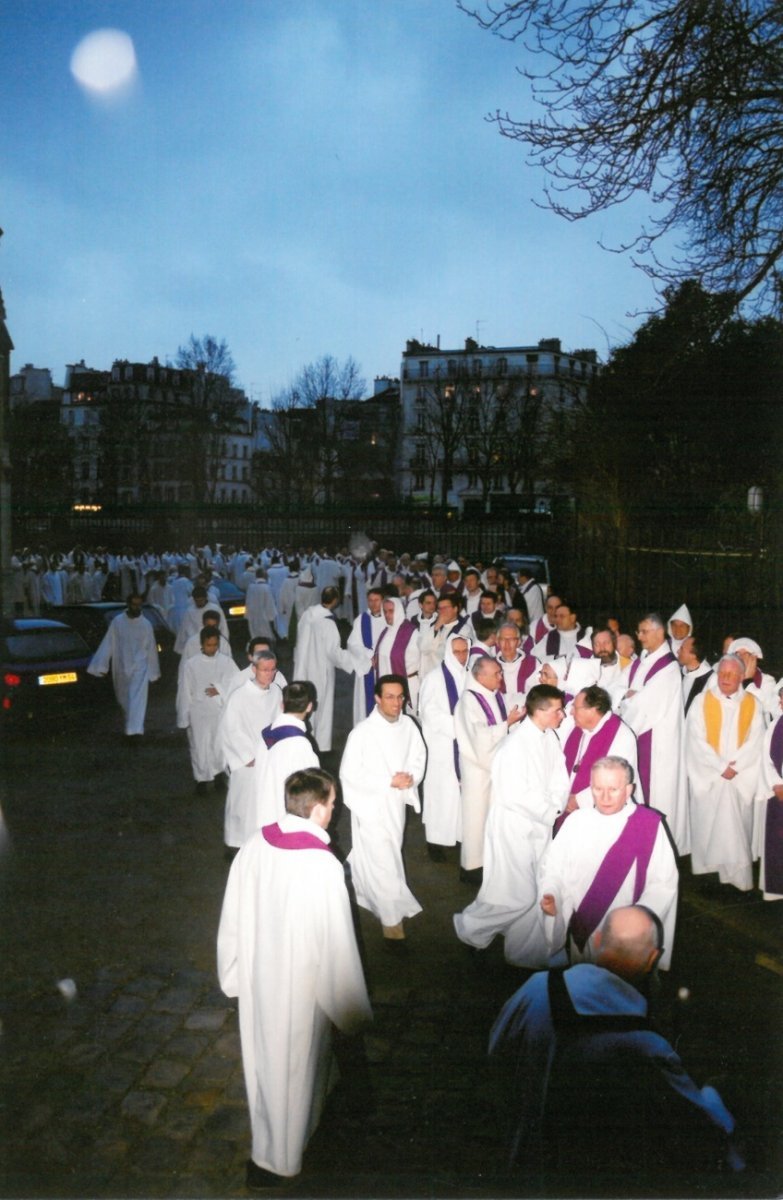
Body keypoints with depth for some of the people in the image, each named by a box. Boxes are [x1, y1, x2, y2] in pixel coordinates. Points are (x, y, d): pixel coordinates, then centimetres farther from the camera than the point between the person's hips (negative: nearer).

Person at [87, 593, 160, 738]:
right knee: (124, 699, 17)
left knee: (137, 700, -13)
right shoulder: (117, 622, -4)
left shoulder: (146, 625, -3)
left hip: (140, 669, -2)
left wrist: (152, 672, 8)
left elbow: (151, 649, 4)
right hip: (121, 668, 2)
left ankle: (135, 729, -17)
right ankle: (132, 725, 39)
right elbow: (108, 644, -4)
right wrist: (101, 666, -9)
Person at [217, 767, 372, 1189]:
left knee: (266, 1058, 28)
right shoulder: (323, 867, -28)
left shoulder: (254, 846, -11)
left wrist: (233, 974, 16)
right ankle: (274, 1162, 35)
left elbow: (232, 919, 1)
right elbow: (337, 946, -21)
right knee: (291, 1069, 16)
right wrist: (353, 1009, -6)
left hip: (256, 979, 6)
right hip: (299, 986, -6)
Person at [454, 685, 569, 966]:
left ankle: (526, 952, 31)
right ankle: (470, 926, 25)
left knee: (535, 894, 15)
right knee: (518, 895, 2)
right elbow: (515, 796, -25)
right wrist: (550, 810, -14)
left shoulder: (550, 737, -3)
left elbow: (559, 777, 4)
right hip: (514, 828, -7)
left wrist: (555, 805, -14)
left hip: (540, 825, 7)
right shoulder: (515, 746, -26)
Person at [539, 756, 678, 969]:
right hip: (580, 931, 3)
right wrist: (550, 895, -15)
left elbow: (663, 883, -9)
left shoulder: (649, 824, -8)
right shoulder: (577, 820, 1)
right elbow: (553, 865, 4)